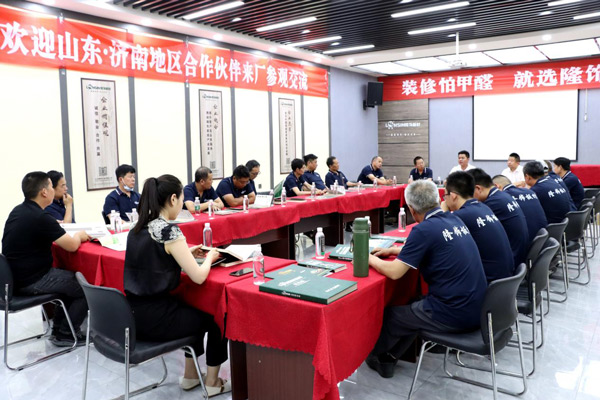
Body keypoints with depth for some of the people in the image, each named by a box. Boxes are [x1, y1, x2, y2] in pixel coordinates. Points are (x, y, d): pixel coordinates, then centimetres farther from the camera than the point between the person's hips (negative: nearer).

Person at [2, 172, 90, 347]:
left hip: (16, 276, 9)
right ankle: (66, 334, 13)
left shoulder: (17, 211, 5)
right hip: (32, 281, -9)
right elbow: (72, 246, -19)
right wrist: (79, 235, 3)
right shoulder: (40, 217, -24)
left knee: (71, 279, 24)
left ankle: (58, 328, 28)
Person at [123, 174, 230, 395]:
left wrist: (186, 253, 17)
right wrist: (209, 257, 2)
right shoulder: (169, 230, -20)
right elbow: (198, 277, -18)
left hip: (135, 313, 8)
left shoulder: (138, 228, 6)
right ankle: (212, 382, 28)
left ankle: (190, 375, 40)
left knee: (195, 310, 31)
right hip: (154, 317, -8)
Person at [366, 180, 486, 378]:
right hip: (478, 308, 8)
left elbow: (394, 272, -15)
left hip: (456, 315, -8)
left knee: (390, 315, 11)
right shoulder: (455, 220, 6)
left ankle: (374, 355, 37)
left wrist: (369, 258, 2)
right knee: (415, 308, 26)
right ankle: (388, 358, 32)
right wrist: (394, 250, 21)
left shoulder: (424, 230, -18)